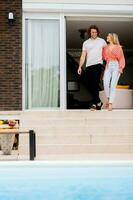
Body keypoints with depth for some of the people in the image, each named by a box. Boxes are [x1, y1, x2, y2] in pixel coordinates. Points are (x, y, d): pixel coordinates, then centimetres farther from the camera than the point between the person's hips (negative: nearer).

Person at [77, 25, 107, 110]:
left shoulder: (102, 41, 8)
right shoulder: (86, 43, 12)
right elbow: (83, 56, 8)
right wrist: (80, 66, -2)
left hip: (98, 65, -3)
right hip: (88, 66, 4)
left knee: (95, 83, -14)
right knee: (89, 85, 3)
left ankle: (95, 103, -8)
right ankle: (98, 101, 18)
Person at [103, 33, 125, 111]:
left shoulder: (118, 47, 4)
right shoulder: (106, 47, 15)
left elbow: (121, 58, -1)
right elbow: (104, 57, 9)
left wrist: (121, 68, -13)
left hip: (116, 66, -3)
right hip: (108, 66, 3)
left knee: (113, 85, -13)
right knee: (106, 83, -16)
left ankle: (110, 104, -18)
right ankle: (108, 99, 5)